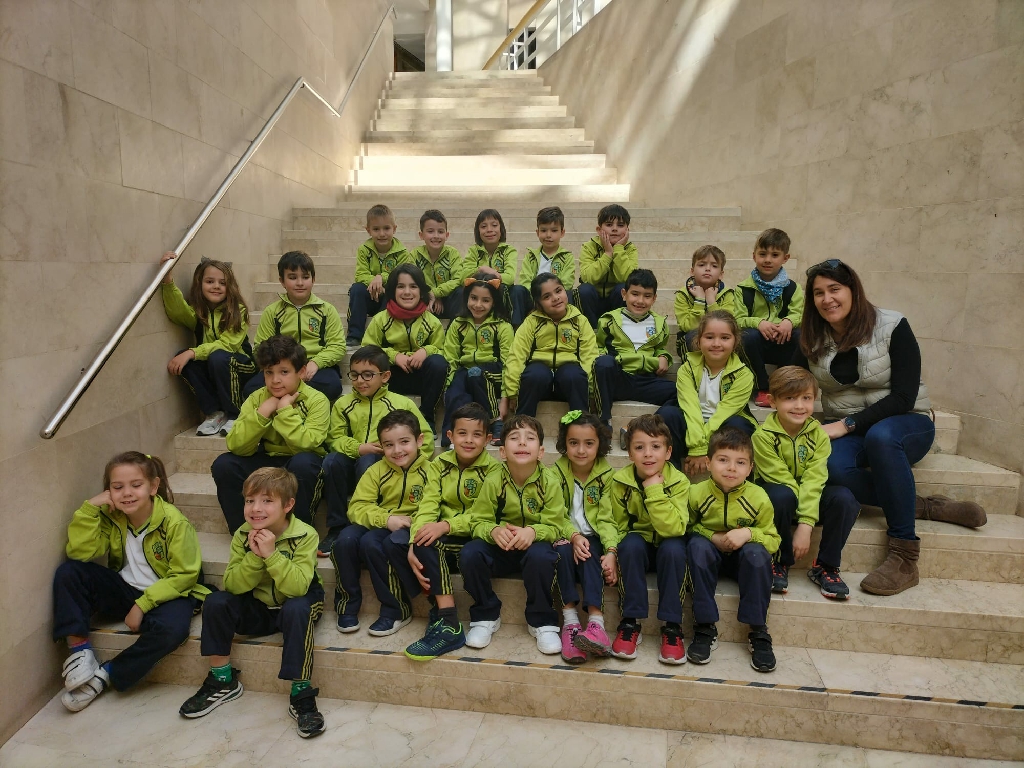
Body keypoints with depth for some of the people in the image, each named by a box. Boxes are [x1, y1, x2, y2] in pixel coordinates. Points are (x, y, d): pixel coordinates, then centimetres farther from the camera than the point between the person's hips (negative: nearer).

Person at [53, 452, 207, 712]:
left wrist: (143, 604, -21)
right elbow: (80, 552, -15)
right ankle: (79, 649, -11)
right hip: (124, 590, 5)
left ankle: (105, 675, -14)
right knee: (68, 572, -13)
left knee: (172, 628, -36)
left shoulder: (174, 522, -19)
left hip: (167, 593, -4)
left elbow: (184, 575, -16)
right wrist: (90, 508, -21)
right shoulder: (110, 517, -4)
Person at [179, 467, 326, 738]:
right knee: (215, 602, -17)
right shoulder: (243, 535, -9)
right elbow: (232, 585, -14)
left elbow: (297, 588, -31)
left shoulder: (305, 536, -22)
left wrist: (271, 554, -38)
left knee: (297, 608, -36)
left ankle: (301, 694, -25)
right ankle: (223, 681, 1)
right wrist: (254, 556, -30)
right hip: (257, 608, 5)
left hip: (295, 607, -4)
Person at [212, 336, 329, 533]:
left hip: (301, 467, -4)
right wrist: (262, 413, -24)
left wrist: (285, 409, -26)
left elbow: (304, 445, -28)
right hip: (267, 462, 4)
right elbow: (236, 447, -14)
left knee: (303, 462, -36)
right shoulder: (256, 399, -4)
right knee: (223, 464, -17)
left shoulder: (317, 401, -15)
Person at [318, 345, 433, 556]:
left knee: (367, 462, -35)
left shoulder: (402, 403, 7)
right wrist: (358, 448, -15)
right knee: (332, 460, -28)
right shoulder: (343, 404, 13)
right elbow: (335, 438, 3)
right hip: (353, 462, 3)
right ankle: (337, 527, -18)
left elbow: (425, 436, 3)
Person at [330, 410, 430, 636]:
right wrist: (387, 519, -20)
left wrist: (413, 524, -33)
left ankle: (396, 609, -12)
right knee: (346, 538, -26)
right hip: (379, 526, 4)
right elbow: (356, 507, -4)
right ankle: (348, 603, -2)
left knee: (371, 542, -31)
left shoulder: (429, 471, -6)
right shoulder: (377, 471, 6)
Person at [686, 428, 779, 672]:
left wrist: (749, 533, -27)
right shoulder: (697, 493, -13)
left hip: (743, 558, 0)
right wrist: (713, 537, -20)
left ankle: (758, 632, -19)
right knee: (697, 545, -33)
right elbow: (689, 527, 0)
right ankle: (705, 628, -24)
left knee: (757, 552, -32)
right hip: (709, 555, 0)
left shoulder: (759, 498, -12)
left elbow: (773, 540, -6)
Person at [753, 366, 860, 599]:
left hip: (809, 499, 3)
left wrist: (806, 524, -28)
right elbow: (782, 480, -20)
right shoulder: (763, 436, -19)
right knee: (782, 496, -37)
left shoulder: (818, 434, -10)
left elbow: (814, 480, -20)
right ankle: (779, 562, -13)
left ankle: (825, 566, -7)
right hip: (776, 496, -3)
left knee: (845, 499, -25)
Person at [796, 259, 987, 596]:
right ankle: (927, 507, -17)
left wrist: (847, 425, -23)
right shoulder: (812, 339, 3)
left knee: (880, 436, -40)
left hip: (906, 424, -2)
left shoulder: (892, 327, -9)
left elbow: (903, 397, -15)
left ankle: (905, 557, -32)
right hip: (847, 432, 3)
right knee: (832, 466, -34)